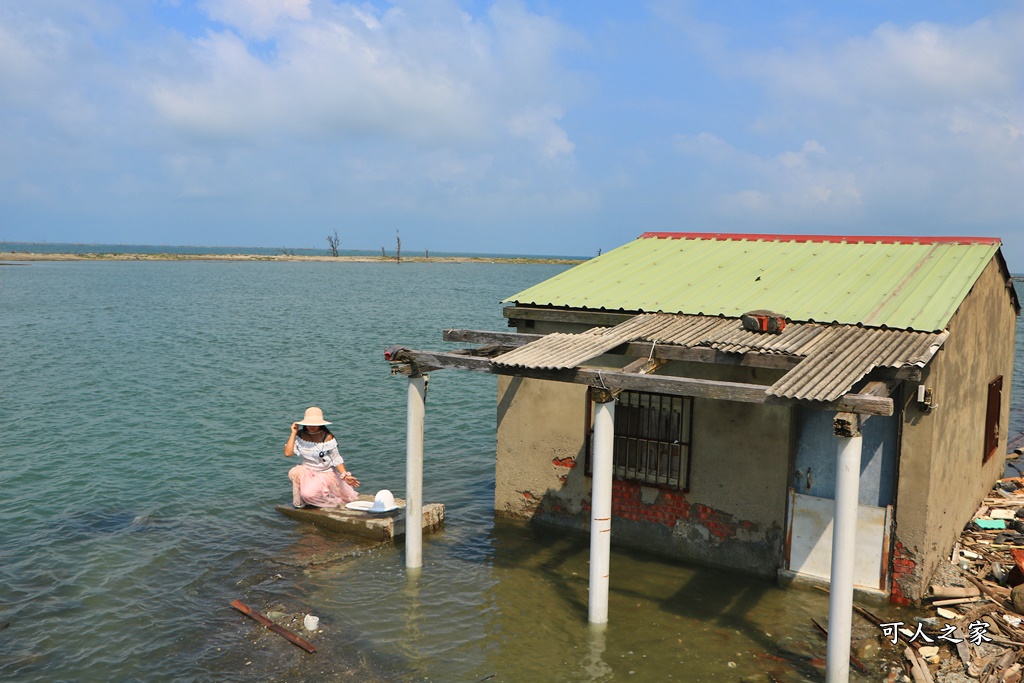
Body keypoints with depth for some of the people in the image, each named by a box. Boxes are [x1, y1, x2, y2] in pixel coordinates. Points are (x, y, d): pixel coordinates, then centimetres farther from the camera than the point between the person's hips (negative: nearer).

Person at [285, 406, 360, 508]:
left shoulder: (327, 437, -15)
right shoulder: (300, 435, -5)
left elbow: (336, 459, -12)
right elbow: (288, 453, -15)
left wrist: (345, 476, -24)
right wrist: (293, 433, -14)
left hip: (326, 474, -4)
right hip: (307, 472, 4)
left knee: (308, 494, -29)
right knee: (294, 472, -30)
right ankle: (298, 502, -7)